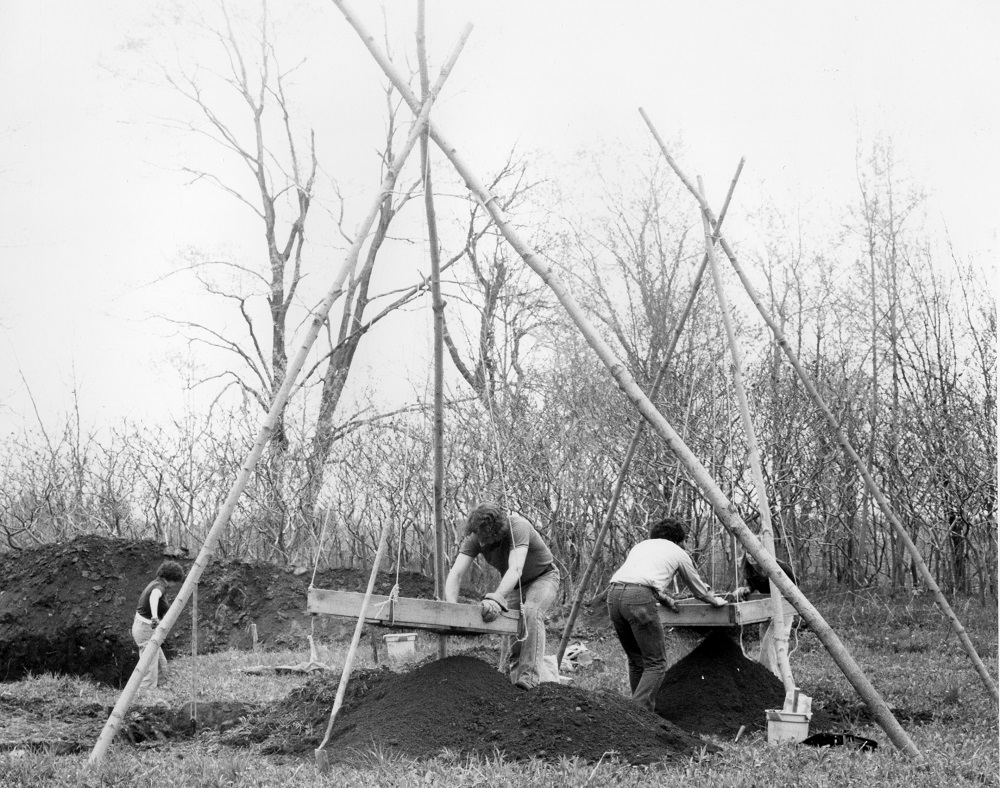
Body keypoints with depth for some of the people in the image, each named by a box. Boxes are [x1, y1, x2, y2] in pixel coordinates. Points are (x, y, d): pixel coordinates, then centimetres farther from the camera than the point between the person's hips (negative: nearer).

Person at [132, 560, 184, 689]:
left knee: (161, 665, 16)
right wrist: (154, 617, -57)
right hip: (147, 630, -10)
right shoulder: (160, 586, -18)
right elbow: (154, 596, -43)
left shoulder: (156, 583, 10)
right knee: (150, 670, -8)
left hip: (141, 627, 10)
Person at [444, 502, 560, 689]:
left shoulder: (518, 527, -38)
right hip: (510, 583, 6)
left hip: (542, 577, -6)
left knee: (530, 613, -32)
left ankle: (529, 679, -37)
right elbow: (455, 574, -29)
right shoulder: (474, 538, -22)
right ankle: (514, 677, 3)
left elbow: (515, 569, -50)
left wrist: (496, 598, -66)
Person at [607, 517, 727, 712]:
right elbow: (698, 589, 33)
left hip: (614, 593, 6)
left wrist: (665, 599, 57)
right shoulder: (677, 552, 20)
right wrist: (715, 601, 52)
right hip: (640, 597, -6)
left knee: (635, 659, 20)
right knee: (655, 663, 0)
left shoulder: (640, 545, 33)